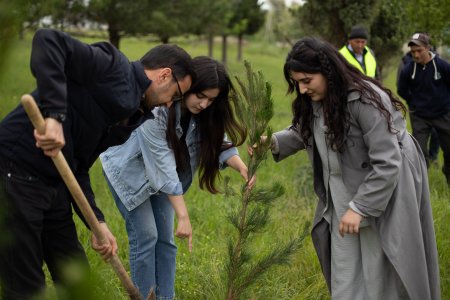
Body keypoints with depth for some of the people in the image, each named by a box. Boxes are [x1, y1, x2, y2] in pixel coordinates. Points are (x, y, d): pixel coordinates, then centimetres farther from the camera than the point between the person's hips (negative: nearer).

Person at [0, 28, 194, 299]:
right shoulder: (114, 67, -11)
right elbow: (48, 40, -24)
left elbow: (79, 167, 14)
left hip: (55, 184, 10)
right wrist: (54, 114, -32)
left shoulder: (128, 118, 15)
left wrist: (97, 222, 3)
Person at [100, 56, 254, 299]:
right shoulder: (155, 108, -36)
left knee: (165, 238, 4)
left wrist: (241, 167, -35)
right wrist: (183, 216, -36)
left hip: (157, 173, 6)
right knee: (145, 236, -10)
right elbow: (164, 166, -36)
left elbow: (218, 142, -13)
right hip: (128, 168, -6)